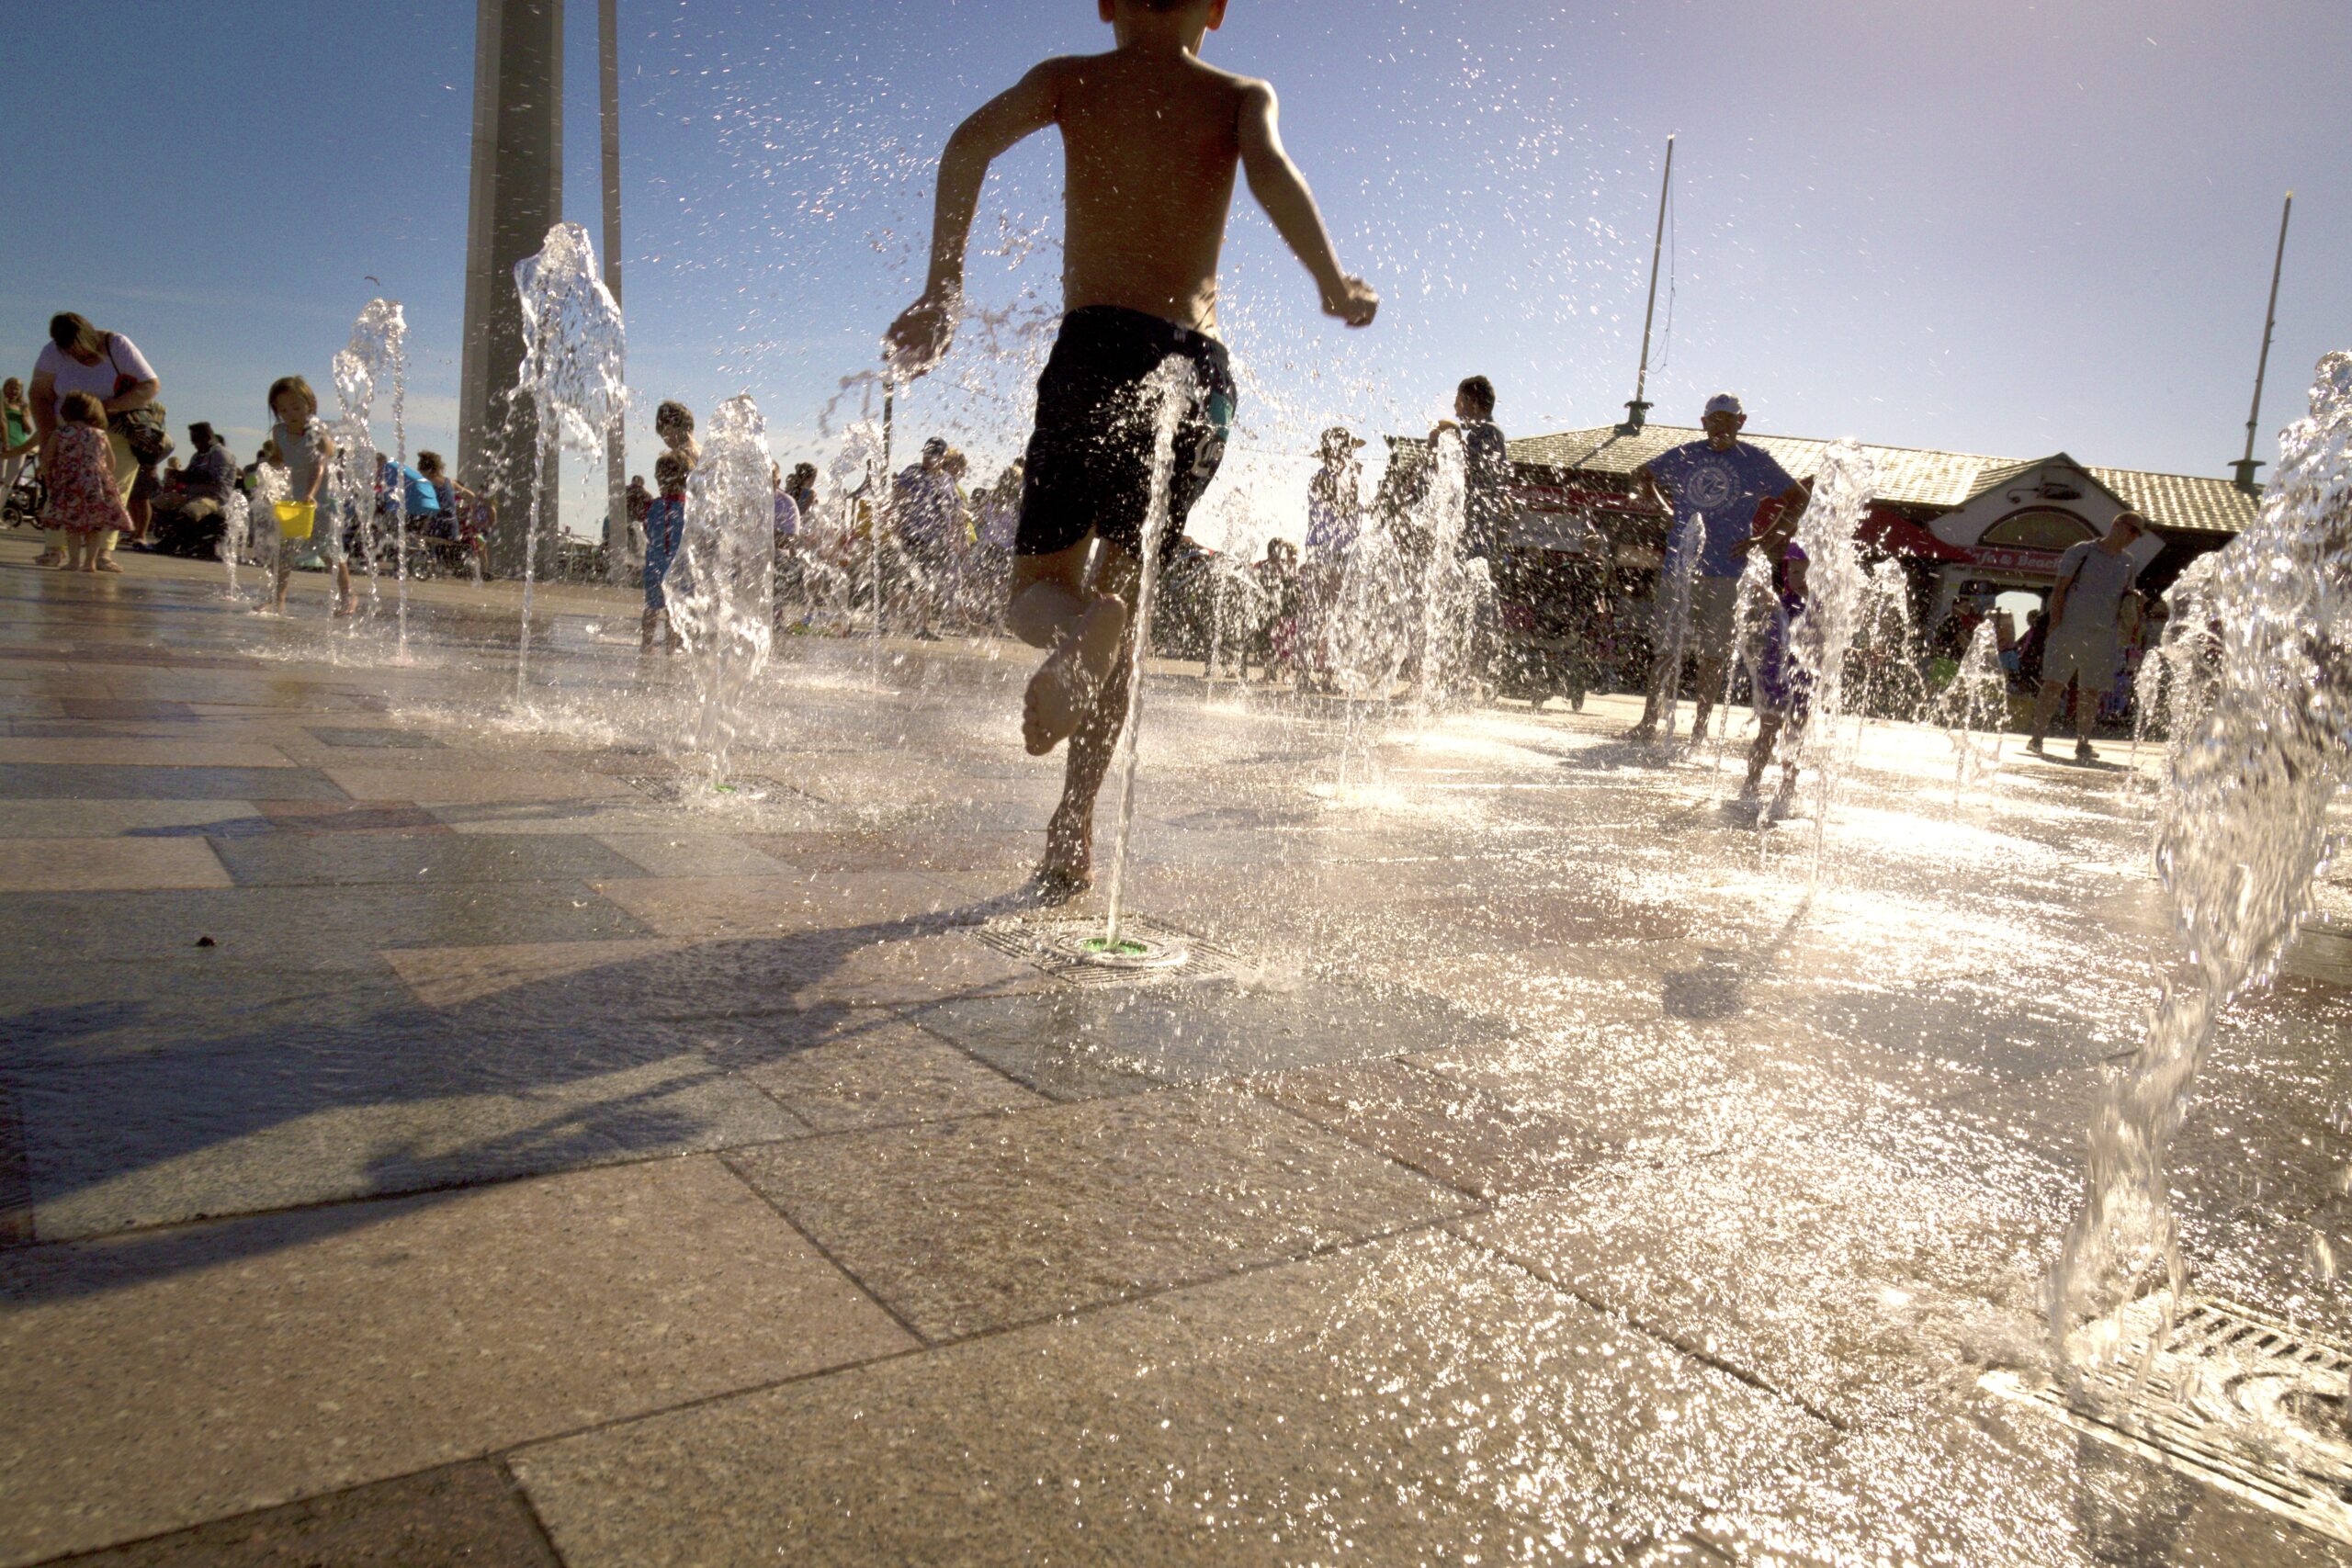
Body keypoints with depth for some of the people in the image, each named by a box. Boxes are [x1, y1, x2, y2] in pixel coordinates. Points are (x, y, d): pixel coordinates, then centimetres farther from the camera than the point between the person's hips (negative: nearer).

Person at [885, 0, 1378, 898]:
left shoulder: (1071, 81, 15)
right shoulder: (1242, 97, 15)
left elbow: (972, 142, -2)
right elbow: (1270, 171, -8)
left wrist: (941, 293, -4)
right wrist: (1335, 288, -4)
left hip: (1099, 350, -1)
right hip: (1200, 369, 2)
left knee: (1041, 587, 10)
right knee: (1122, 590, 13)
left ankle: (1073, 631, -30)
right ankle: (1073, 833, 3)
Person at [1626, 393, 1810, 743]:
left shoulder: (1755, 461, 5)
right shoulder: (1686, 455, 10)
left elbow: (1798, 499, 10)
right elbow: (1641, 476, 25)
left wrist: (1767, 539, 1)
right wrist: (1664, 508, 12)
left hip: (1725, 571, -2)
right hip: (1679, 565, 2)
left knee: (1712, 653, -1)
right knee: (1665, 646, 1)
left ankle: (1700, 727, 5)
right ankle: (1649, 722, 4)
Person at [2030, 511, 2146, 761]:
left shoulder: (2129, 564, 15)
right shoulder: (2082, 551, 1)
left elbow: (2127, 600, 24)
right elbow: (2059, 589, -3)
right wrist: (2055, 623, -11)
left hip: (2104, 636, 4)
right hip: (2070, 629, -4)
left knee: (2092, 691, 4)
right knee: (2054, 684, -5)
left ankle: (2082, 743, 8)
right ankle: (2036, 738, -1)